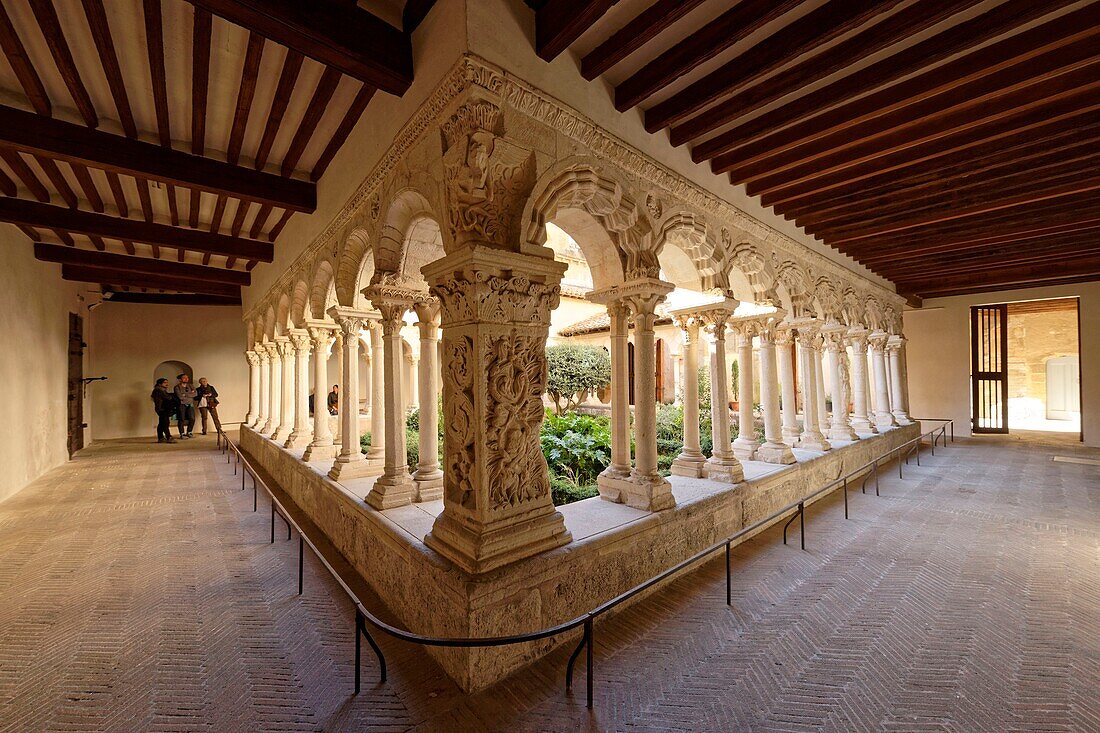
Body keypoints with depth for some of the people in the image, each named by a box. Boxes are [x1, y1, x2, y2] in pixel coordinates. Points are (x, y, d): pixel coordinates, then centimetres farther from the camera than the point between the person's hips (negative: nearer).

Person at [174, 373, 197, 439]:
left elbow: (194, 394, -3)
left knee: (192, 419, -2)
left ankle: (189, 432, 12)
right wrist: (190, 394, -4)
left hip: (190, 404, 3)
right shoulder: (177, 387, -1)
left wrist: (185, 394, -11)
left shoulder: (191, 386, 11)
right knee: (182, 419, -2)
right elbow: (180, 396, -13)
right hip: (182, 405, -3)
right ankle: (182, 434, 7)